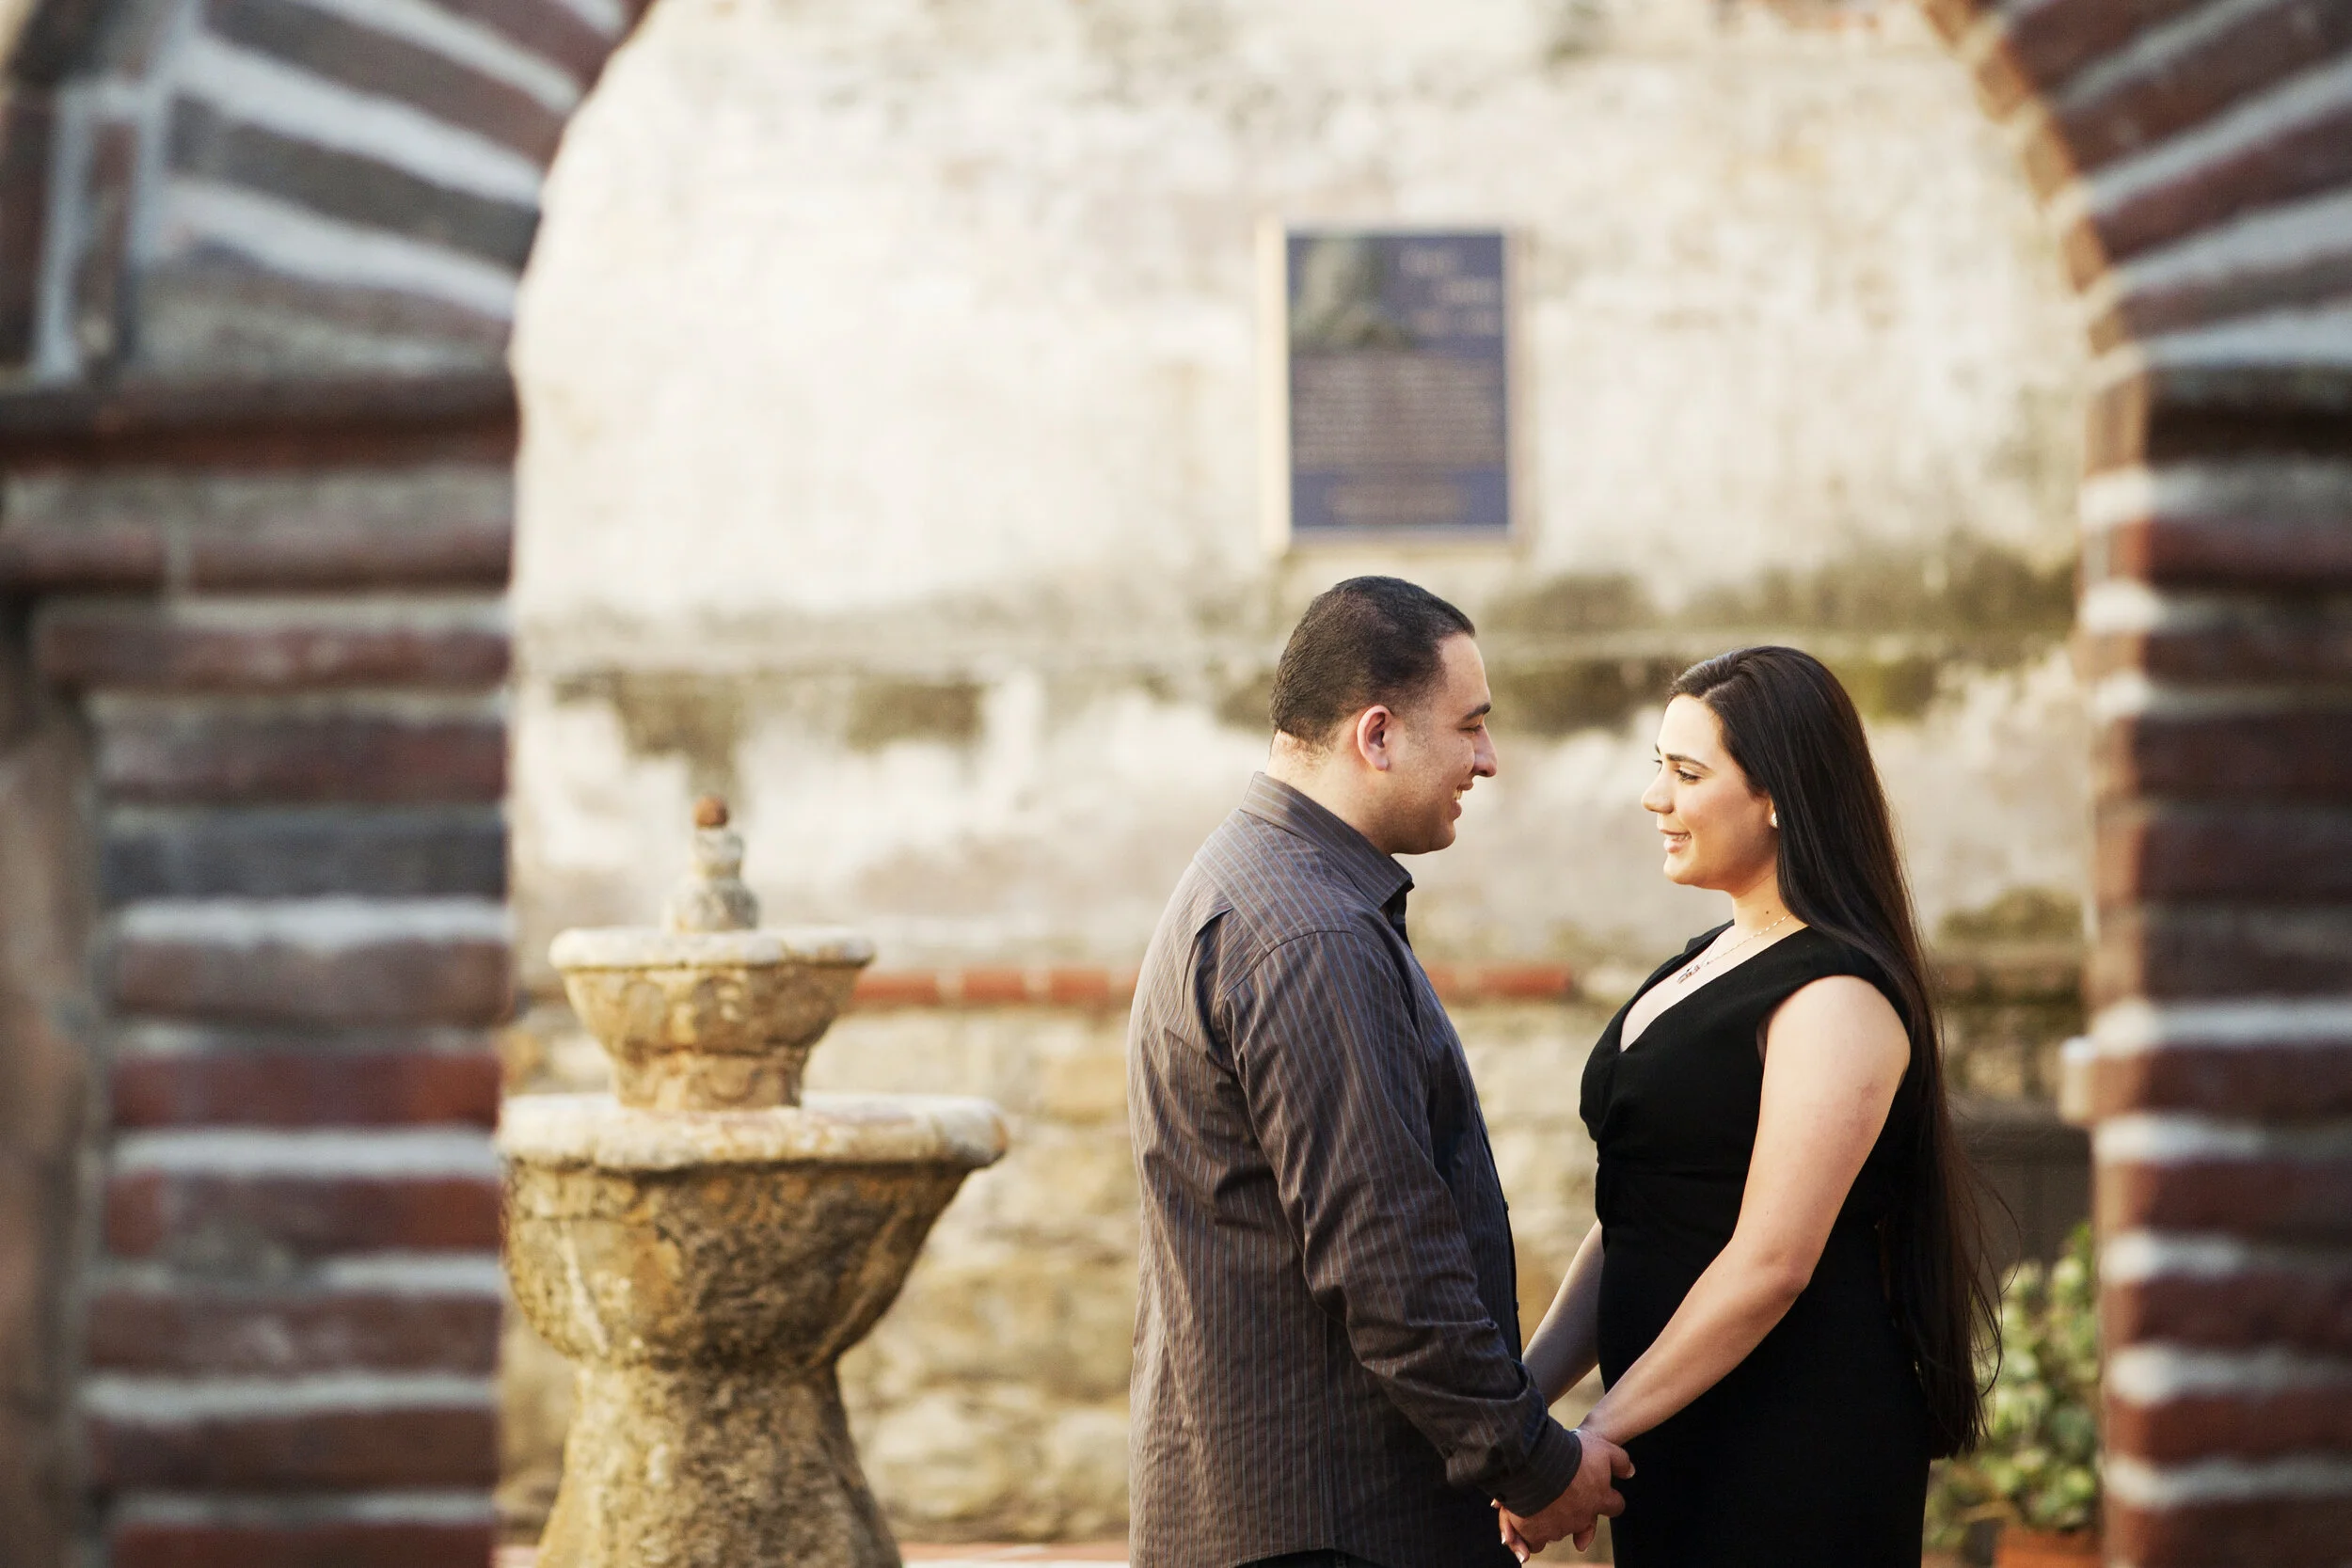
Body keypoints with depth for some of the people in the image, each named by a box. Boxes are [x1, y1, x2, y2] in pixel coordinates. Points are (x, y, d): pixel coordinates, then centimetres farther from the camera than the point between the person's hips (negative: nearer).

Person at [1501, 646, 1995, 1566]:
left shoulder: (1837, 999, -15)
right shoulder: (1702, 965, 14)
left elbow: (1771, 1264, -20)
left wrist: (1598, 1433, -16)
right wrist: (1523, 1395, 5)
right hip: (1678, 1448, 9)